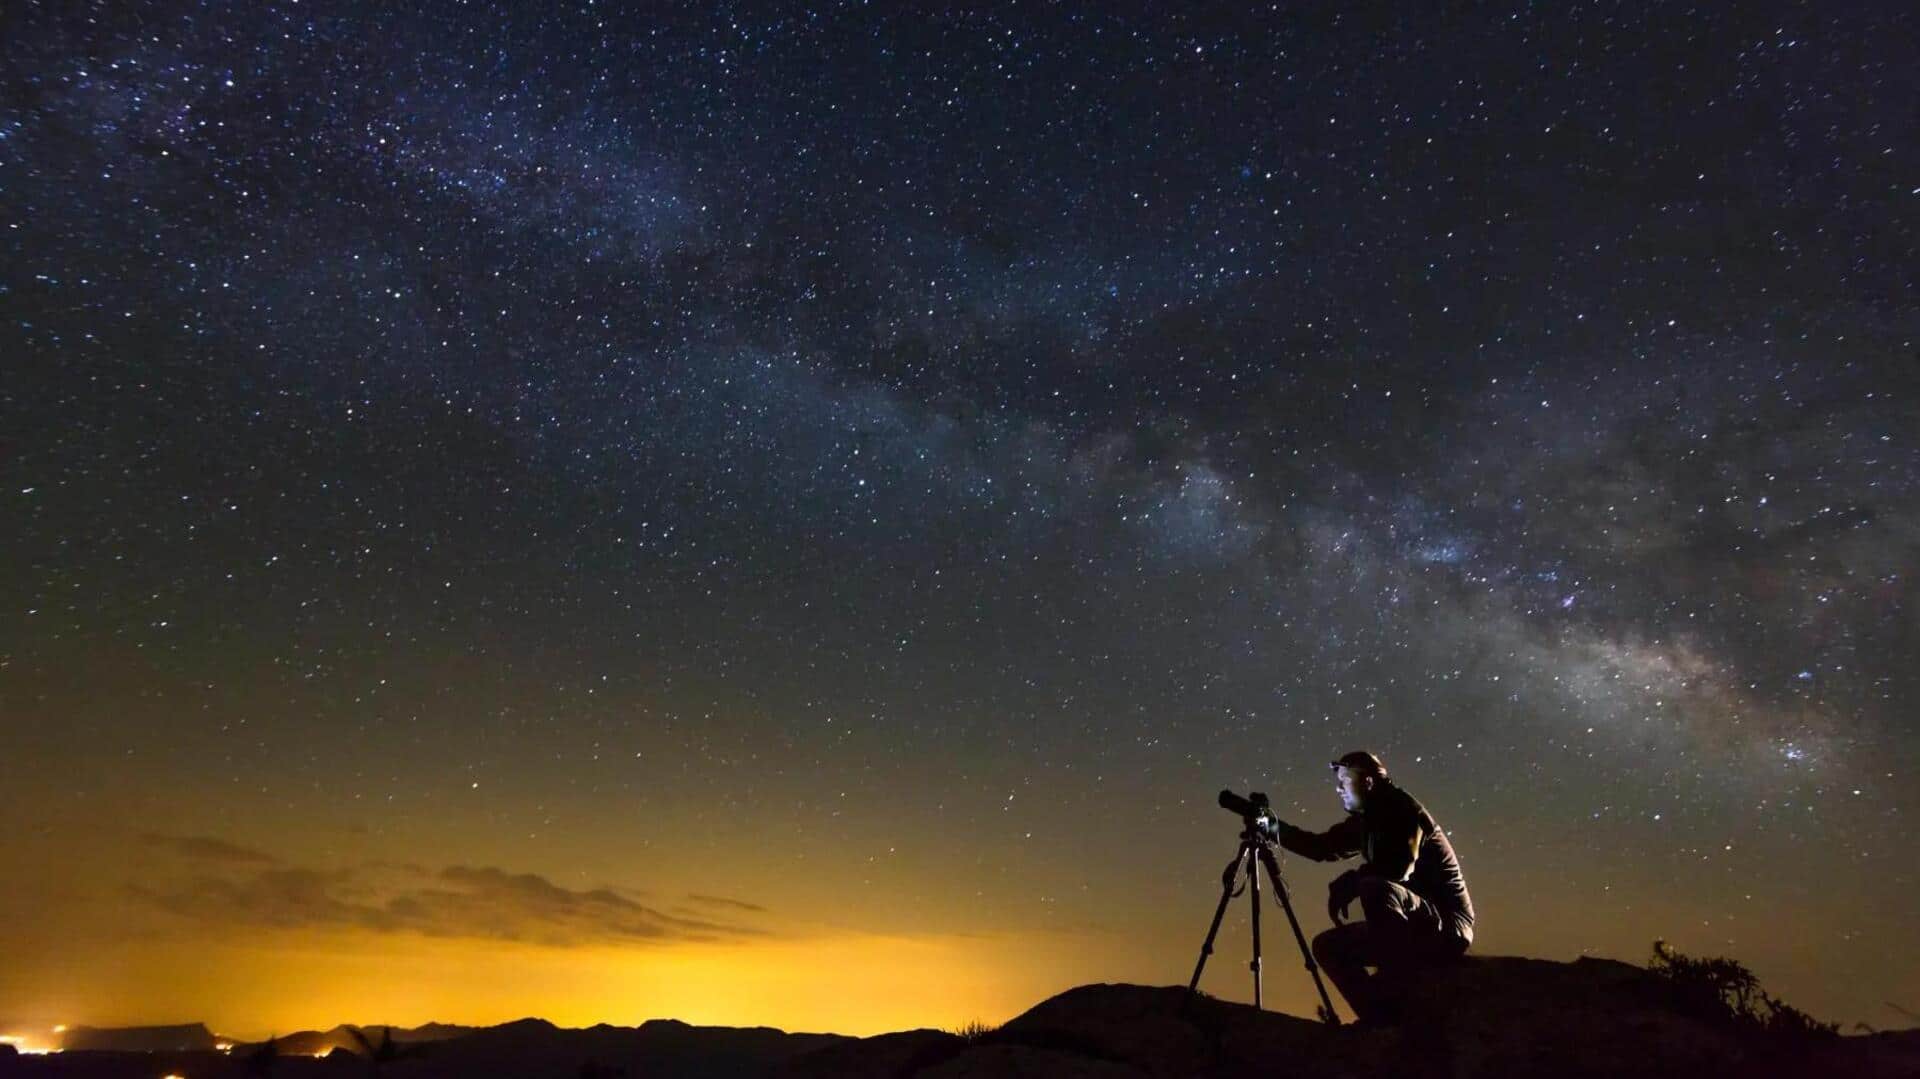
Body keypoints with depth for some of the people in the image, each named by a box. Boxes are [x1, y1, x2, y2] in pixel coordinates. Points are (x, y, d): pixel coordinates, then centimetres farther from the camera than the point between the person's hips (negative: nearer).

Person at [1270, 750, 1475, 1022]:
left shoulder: (1403, 810, -15)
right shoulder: (1365, 820, 8)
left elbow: (1397, 869, -30)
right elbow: (1322, 847, 13)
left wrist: (1345, 884, -20)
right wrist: (1276, 828, 0)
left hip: (1447, 925, -8)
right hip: (1410, 928, 8)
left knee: (1375, 889, -34)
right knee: (1328, 945, 4)